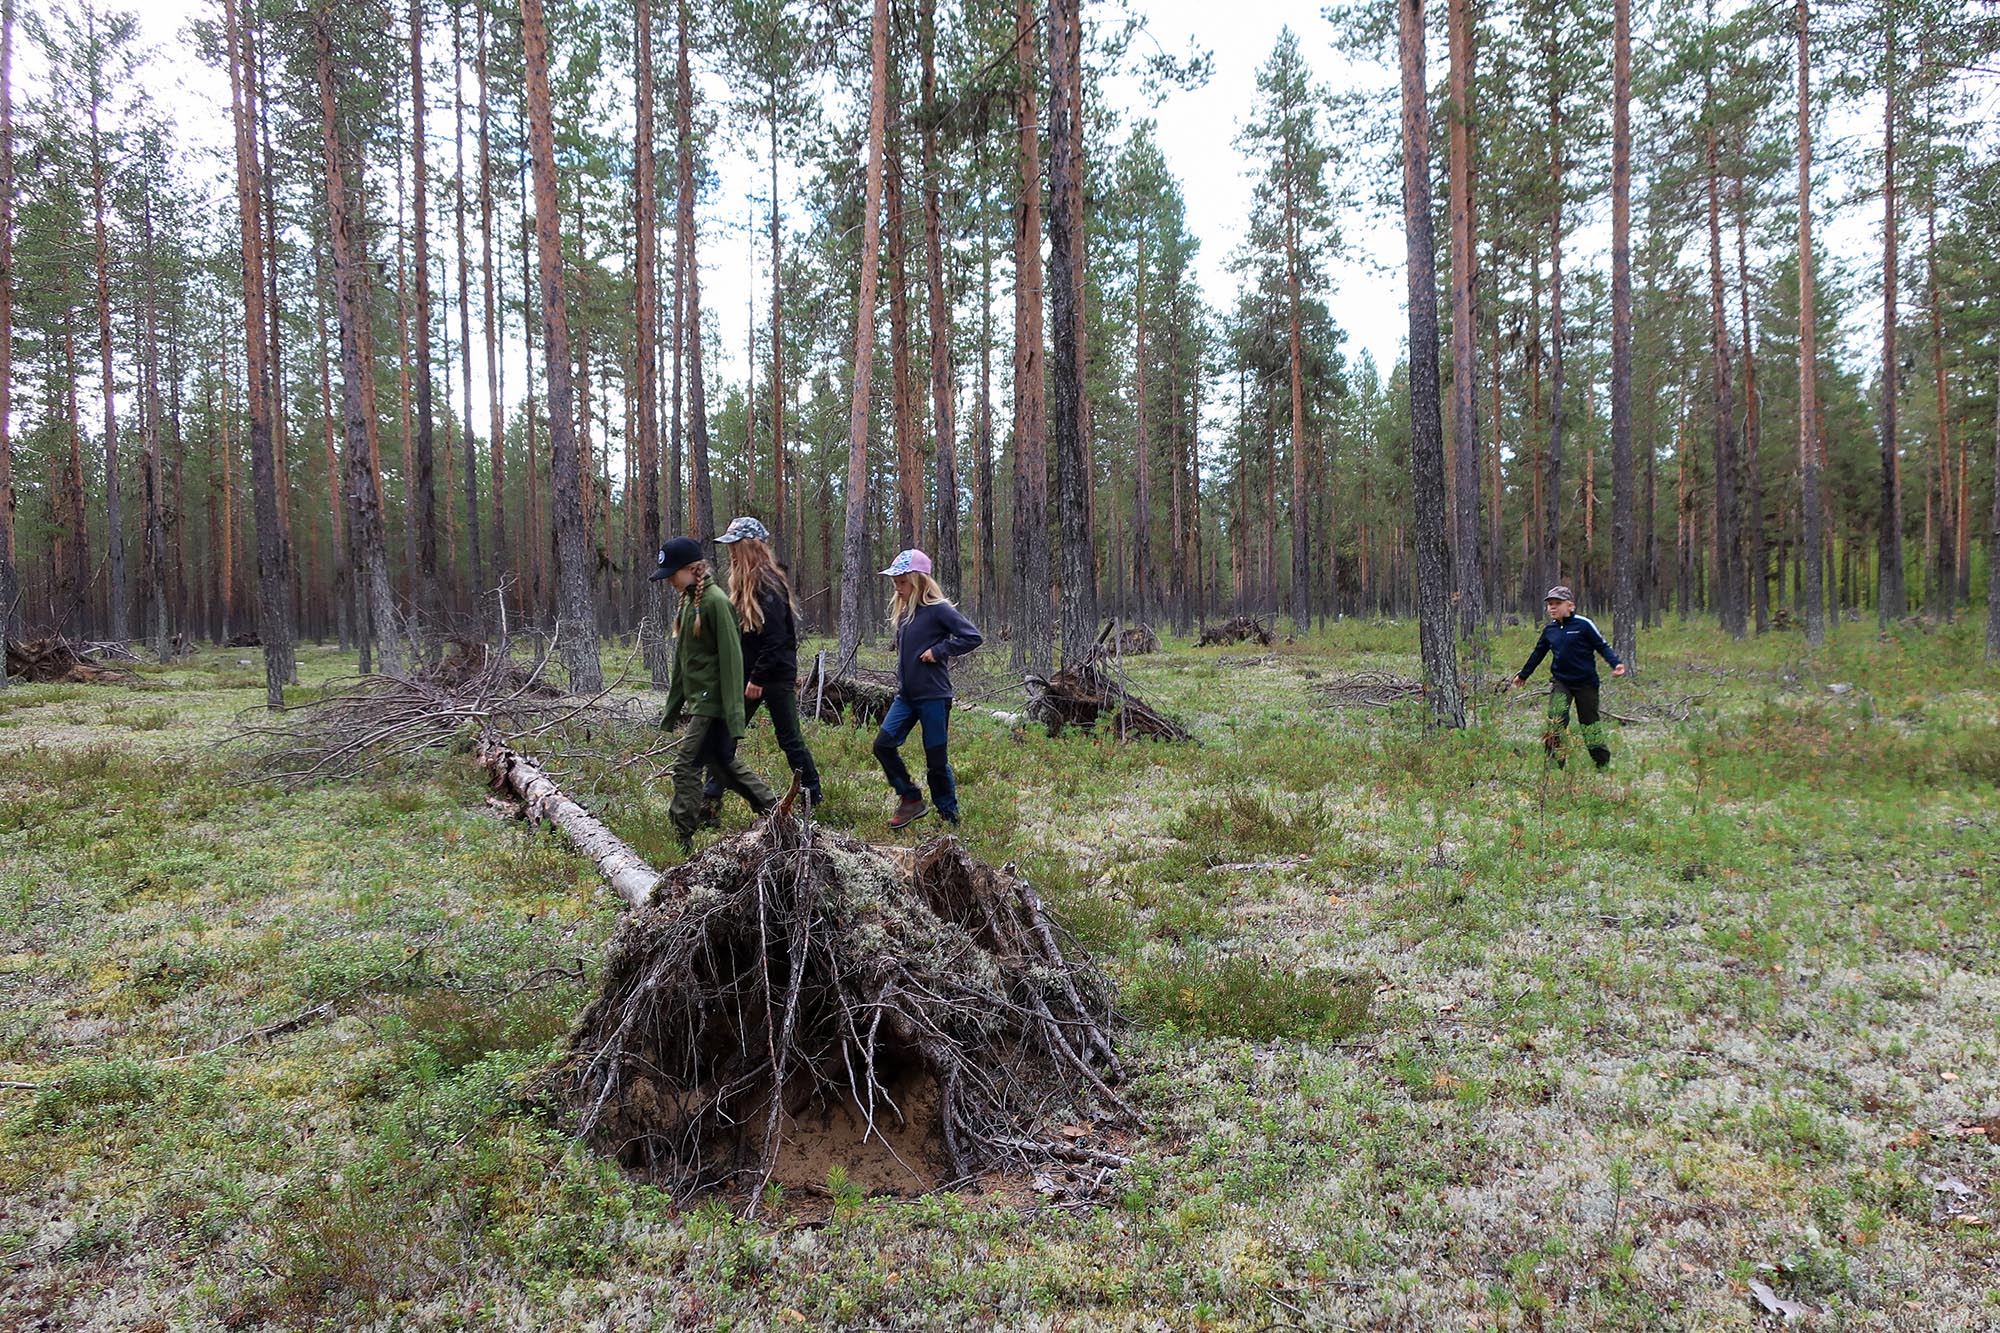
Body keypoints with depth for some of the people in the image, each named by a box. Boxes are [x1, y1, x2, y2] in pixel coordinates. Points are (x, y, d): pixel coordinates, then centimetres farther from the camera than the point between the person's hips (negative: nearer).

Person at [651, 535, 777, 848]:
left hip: (713, 703, -9)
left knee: (686, 766, -8)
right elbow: (682, 659, 19)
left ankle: (682, 843, -2)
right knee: (726, 763, 16)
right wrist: (672, 709, 20)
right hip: (701, 701, 9)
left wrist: (734, 716, -22)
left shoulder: (715, 601, -16)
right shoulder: (688, 601, 12)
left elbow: (731, 658, -19)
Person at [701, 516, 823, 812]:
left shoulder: (768, 584, -16)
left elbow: (775, 638, -21)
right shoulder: (743, 584, 13)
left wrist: (758, 678, -20)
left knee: (789, 738, 1)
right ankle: (711, 795, 14)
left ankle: (813, 795, 14)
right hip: (749, 675, 9)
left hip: (774, 676, -9)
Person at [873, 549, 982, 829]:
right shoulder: (902, 612, 10)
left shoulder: (938, 609, -13)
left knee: (936, 760, 1)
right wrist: (901, 681, 12)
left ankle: (950, 816, 17)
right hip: (906, 695, 7)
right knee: (883, 745, -3)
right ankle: (911, 800, 11)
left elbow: (974, 636, -17)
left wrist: (938, 651, -17)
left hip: (934, 697, -7)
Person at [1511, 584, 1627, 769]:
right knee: (1555, 720, -13)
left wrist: (1616, 663, -22)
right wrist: (1523, 674, 26)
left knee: (1589, 721, 6)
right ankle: (1554, 761, -9)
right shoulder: (1549, 629, 5)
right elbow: (1538, 653, 18)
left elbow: (1602, 646, -6)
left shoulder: (1583, 624, -10)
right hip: (1560, 682, 3)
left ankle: (1603, 763, 22)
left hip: (1585, 682, -3)